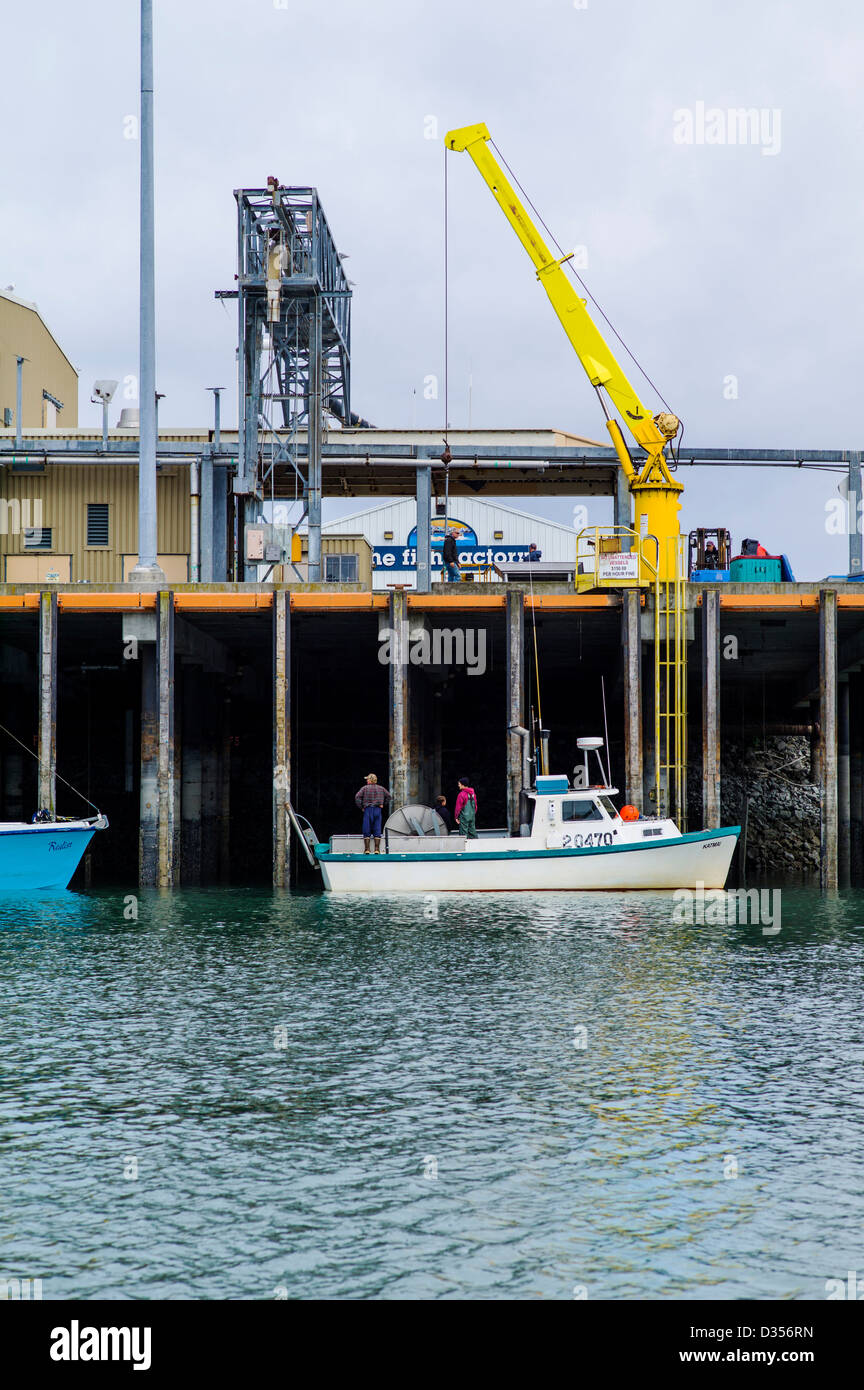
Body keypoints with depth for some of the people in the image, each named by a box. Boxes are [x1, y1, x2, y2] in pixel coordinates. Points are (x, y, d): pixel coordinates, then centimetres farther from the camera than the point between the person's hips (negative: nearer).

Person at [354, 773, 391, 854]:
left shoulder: (364, 788, 0)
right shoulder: (381, 789, 10)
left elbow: (357, 797, -8)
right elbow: (388, 796, 17)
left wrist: (360, 807, 0)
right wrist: (382, 804, 17)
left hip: (368, 810, -2)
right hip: (378, 810, 2)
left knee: (367, 830, 2)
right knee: (377, 830, 4)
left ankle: (367, 849, -2)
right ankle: (377, 849, -1)